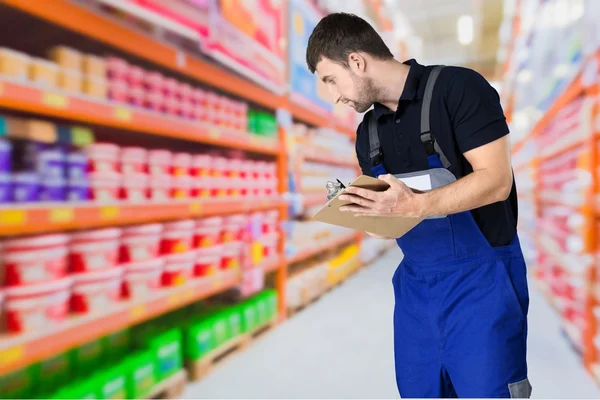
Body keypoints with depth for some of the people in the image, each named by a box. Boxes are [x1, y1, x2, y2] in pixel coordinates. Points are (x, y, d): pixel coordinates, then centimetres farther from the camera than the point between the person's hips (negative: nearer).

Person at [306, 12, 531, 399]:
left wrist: (412, 205, -27)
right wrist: (362, 213, -9)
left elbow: (496, 180, -18)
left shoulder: (458, 87, -11)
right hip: (415, 281, 6)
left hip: (480, 274, -5)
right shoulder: (367, 133, 8)